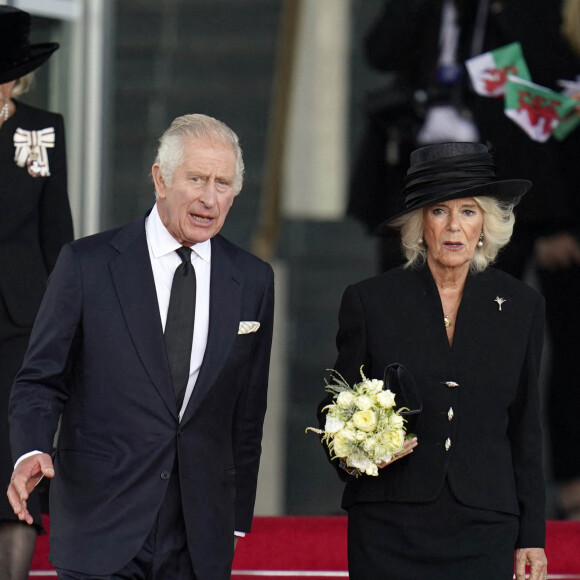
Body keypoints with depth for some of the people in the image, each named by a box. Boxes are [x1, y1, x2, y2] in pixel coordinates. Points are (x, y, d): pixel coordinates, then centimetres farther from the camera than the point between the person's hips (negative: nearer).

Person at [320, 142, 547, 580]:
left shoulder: (520, 306, 7)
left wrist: (531, 536, 8)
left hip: (484, 532, 1)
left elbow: (525, 429, 11)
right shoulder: (370, 301, 2)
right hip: (389, 529, -1)